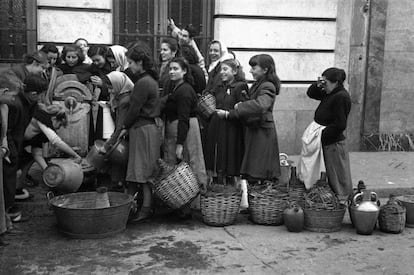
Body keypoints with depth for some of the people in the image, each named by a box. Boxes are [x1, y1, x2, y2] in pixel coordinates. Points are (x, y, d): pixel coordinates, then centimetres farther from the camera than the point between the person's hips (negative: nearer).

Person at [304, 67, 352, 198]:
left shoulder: (341, 97, -18)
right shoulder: (329, 94, 9)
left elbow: (339, 125, -23)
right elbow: (310, 93, 20)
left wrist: (322, 133, -19)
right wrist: (318, 85, 2)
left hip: (334, 144, -9)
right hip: (327, 142, 9)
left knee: (338, 178, 1)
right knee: (330, 176, 17)